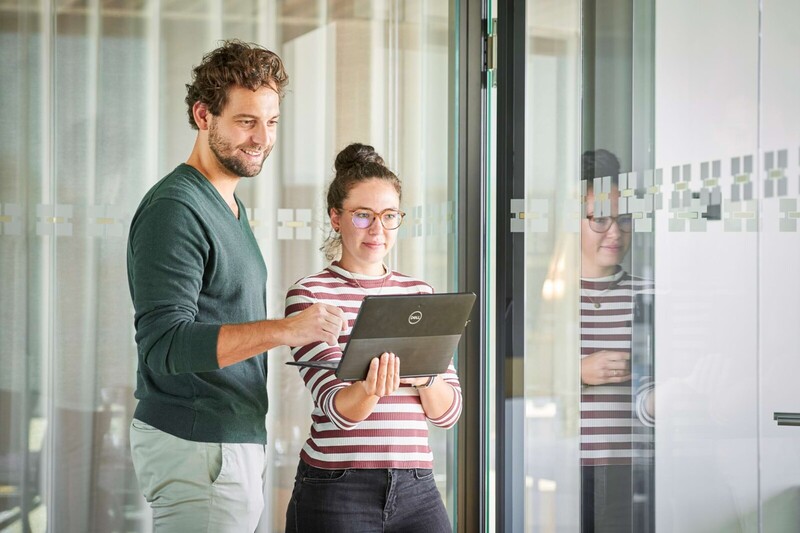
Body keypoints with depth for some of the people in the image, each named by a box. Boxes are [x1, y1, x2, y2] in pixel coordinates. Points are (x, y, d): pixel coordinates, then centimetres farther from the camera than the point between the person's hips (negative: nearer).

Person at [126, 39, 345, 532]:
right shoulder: (174, 209, -14)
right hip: (195, 446, -9)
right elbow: (164, 343, -23)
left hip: (237, 443, 9)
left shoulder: (231, 208, 18)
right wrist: (285, 330, -32)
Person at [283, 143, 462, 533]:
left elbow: (448, 412, 8)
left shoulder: (419, 294, 12)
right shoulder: (309, 295, 0)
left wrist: (424, 375, -12)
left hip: (415, 488, 4)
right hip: (336, 488, -3)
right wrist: (371, 390, -31)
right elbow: (337, 407, -10)